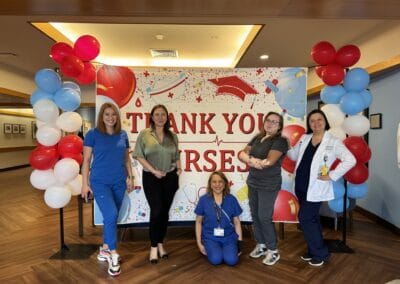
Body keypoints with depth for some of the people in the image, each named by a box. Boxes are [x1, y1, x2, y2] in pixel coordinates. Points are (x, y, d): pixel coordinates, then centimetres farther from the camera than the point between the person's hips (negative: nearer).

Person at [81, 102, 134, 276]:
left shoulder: (123, 135, 6)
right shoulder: (92, 134, -5)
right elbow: (86, 160, -3)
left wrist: (130, 177, 12)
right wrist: (85, 183, -6)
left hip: (119, 182, 4)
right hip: (99, 182, -4)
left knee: (111, 217, 12)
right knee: (111, 215, -15)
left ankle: (104, 250, 31)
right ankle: (113, 255, 2)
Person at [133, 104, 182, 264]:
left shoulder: (172, 136, 8)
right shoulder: (144, 134, -2)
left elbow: (176, 157, 13)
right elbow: (139, 156, -6)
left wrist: (179, 169, -5)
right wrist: (154, 171, -14)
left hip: (170, 177, 3)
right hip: (151, 178, -3)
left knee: (165, 212, 10)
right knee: (156, 211, -6)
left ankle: (160, 244, 26)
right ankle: (154, 247, 11)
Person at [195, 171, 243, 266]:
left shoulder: (232, 199, -2)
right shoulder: (203, 200, -5)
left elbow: (236, 222, 5)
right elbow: (198, 222, 3)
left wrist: (240, 241, 1)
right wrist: (199, 242, 1)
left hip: (229, 237, 1)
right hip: (210, 237, -1)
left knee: (231, 260, -22)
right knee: (216, 260, -24)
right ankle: (209, 249, 9)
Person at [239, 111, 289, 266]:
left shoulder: (280, 141, -10)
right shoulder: (257, 138, 9)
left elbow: (270, 161, -22)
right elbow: (242, 154, 2)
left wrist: (250, 160, -12)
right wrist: (251, 159, -20)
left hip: (269, 185, -6)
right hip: (252, 182, 6)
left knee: (264, 217, -2)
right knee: (255, 215, 12)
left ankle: (273, 251, 17)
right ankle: (261, 244, 30)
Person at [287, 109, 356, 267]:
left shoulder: (333, 142, -9)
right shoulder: (304, 138, 7)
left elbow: (350, 160, -14)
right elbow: (294, 156, 14)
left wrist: (332, 176, -16)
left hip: (315, 188, -6)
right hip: (300, 185, 6)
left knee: (305, 218, -4)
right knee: (311, 219, 16)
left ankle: (321, 253, 14)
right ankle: (314, 250, 32)